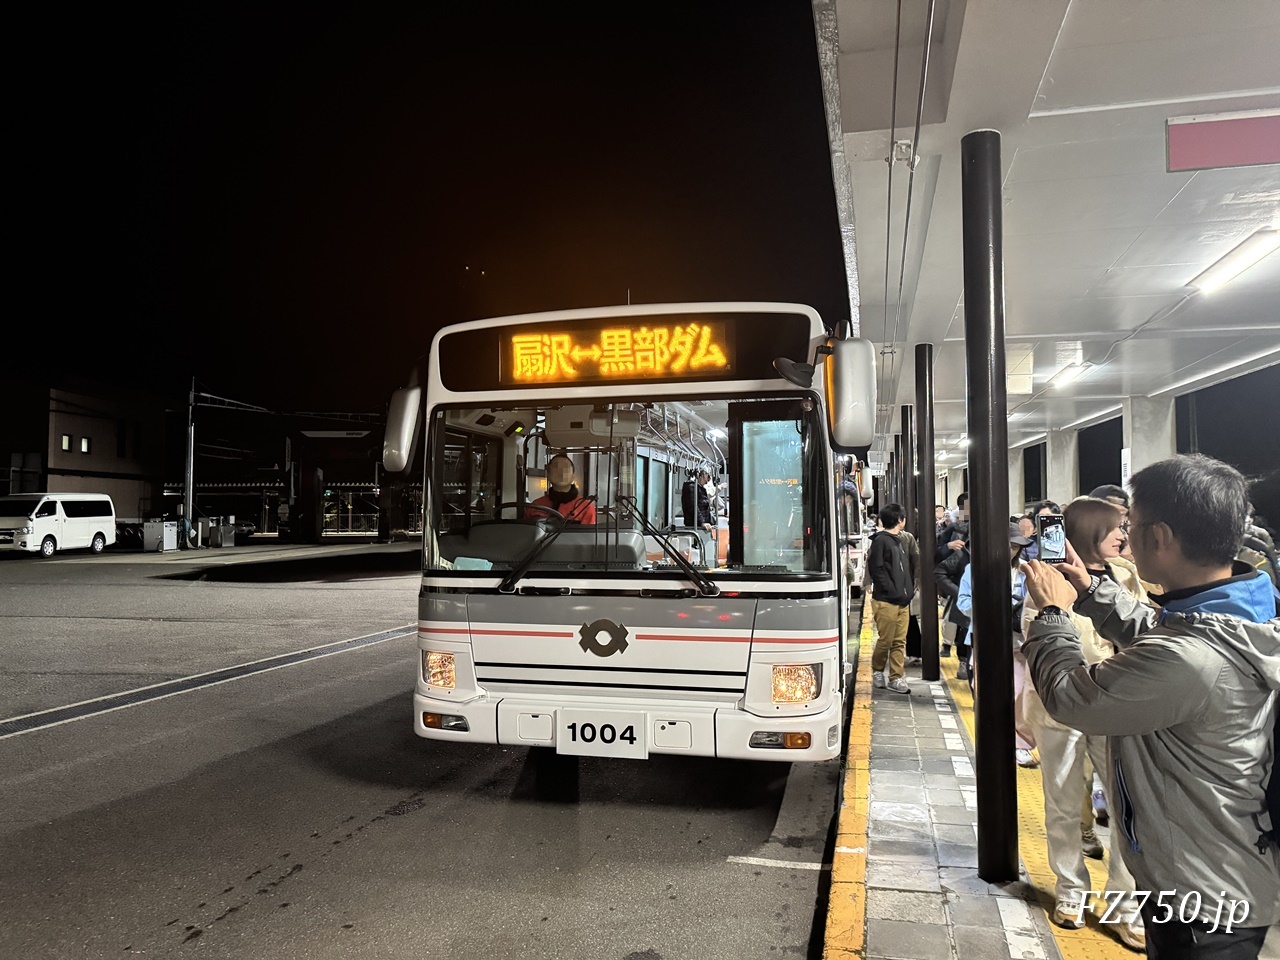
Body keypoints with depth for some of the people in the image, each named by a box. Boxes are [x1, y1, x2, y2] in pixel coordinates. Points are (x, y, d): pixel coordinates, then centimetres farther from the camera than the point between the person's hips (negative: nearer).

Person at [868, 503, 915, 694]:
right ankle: (877, 671, 20)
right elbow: (875, 569, -15)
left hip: (903, 601, 8)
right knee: (885, 640, 0)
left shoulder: (899, 541, 18)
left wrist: (909, 589, 11)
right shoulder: (880, 541, -9)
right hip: (886, 601, -8)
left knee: (900, 642, 6)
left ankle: (895, 678, 10)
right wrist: (891, 590, -16)